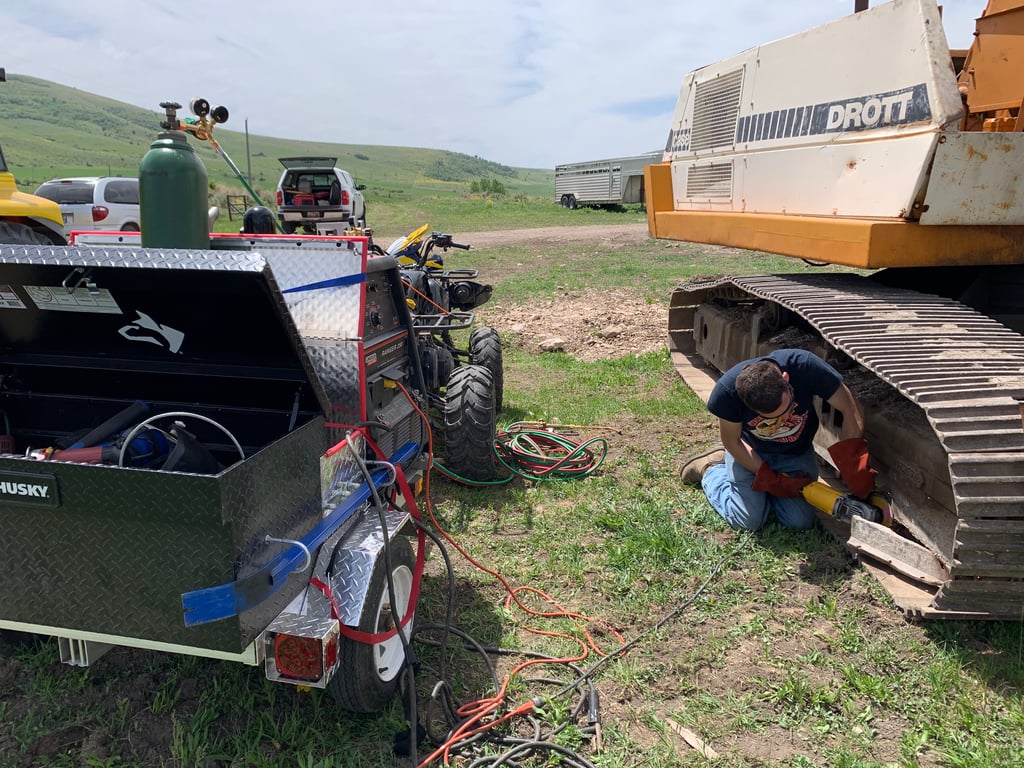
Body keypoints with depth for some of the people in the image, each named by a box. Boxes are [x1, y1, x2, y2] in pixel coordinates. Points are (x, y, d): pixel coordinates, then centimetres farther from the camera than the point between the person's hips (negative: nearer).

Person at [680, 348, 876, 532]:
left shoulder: (805, 366, -35)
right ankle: (711, 469, 17)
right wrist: (772, 480, -20)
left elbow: (851, 409, -25)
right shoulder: (727, 390, -34)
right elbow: (732, 442, -17)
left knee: (800, 521, -10)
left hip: (797, 453, 2)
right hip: (749, 451, -2)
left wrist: (854, 468, -34)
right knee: (749, 521, -10)